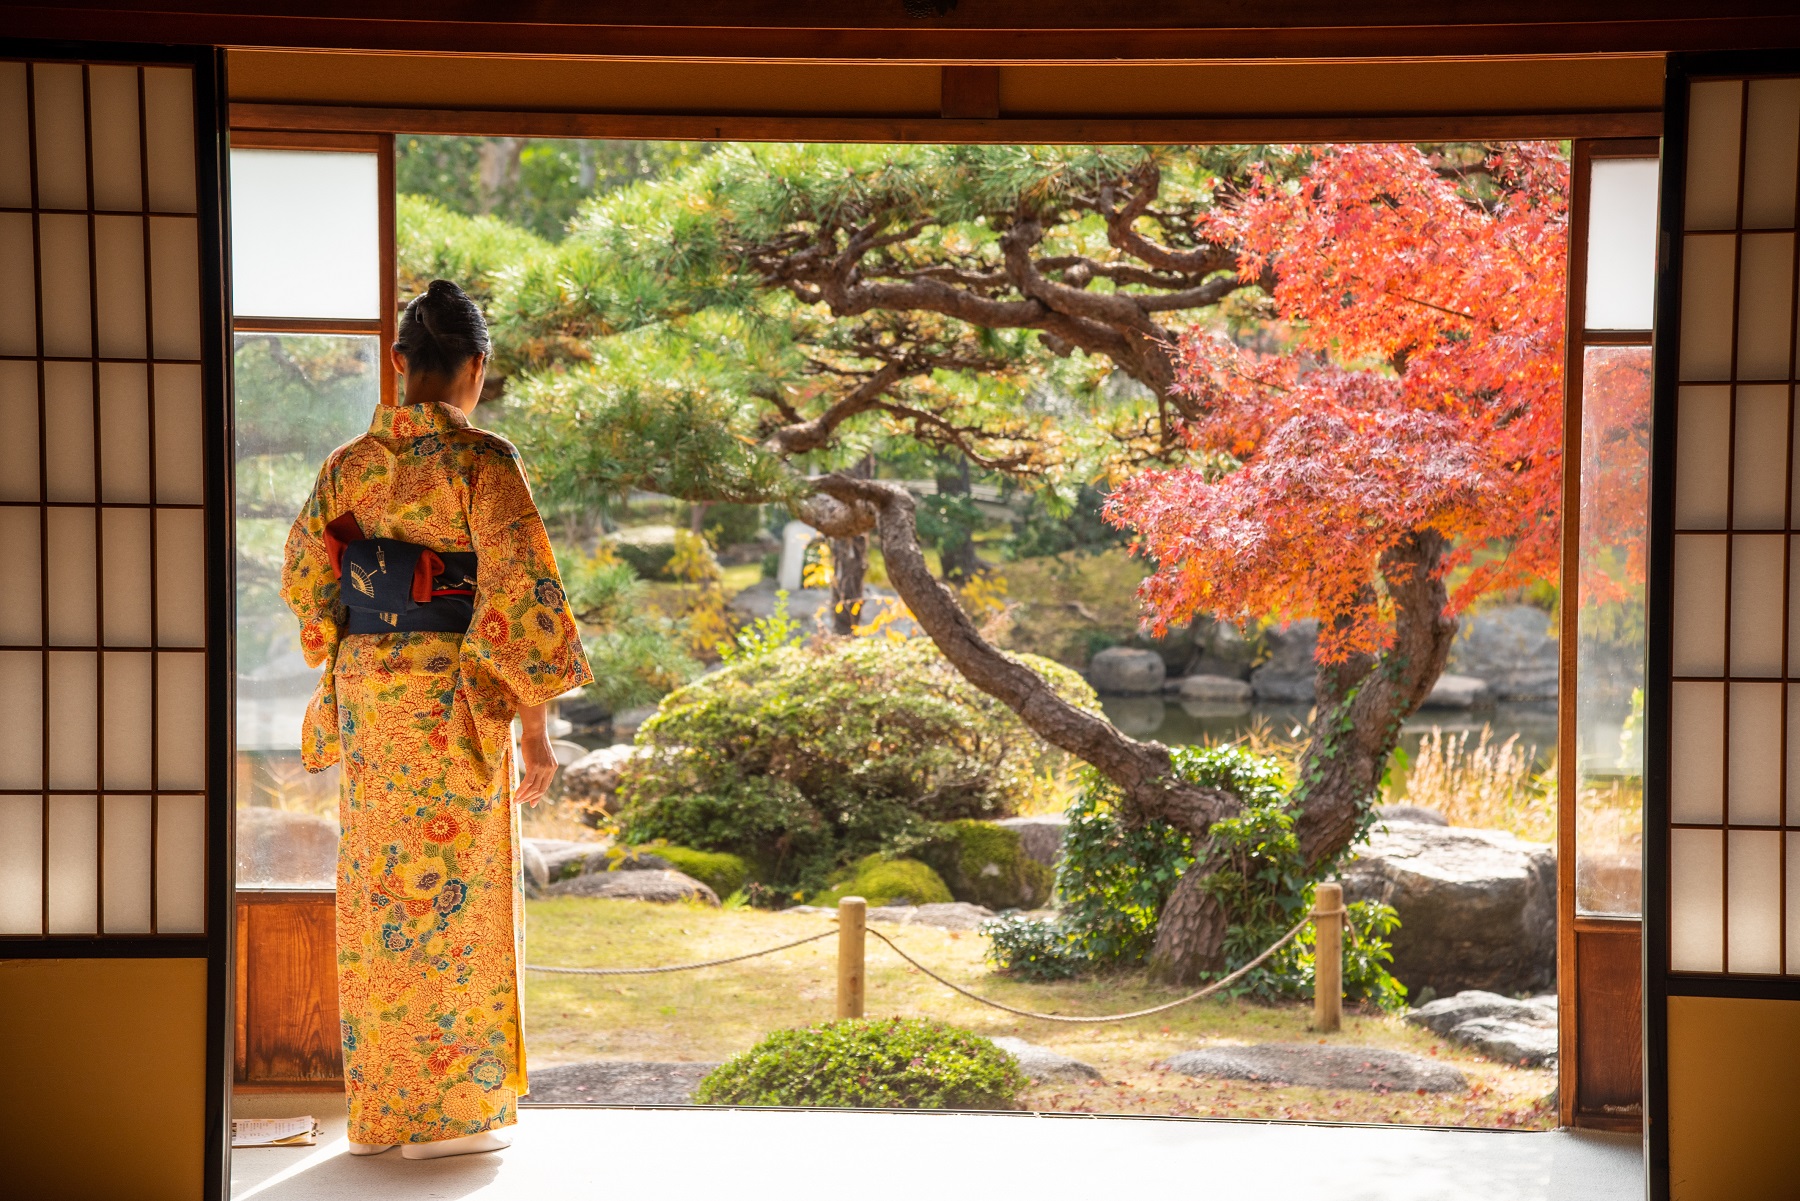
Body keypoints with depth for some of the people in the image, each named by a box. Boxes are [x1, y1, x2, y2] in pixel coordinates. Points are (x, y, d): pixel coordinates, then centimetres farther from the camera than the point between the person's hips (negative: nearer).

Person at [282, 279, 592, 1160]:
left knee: (376, 896, 12)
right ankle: (447, 1113, 11)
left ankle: (376, 1111, 21)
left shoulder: (348, 464, 5)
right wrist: (534, 722, -10)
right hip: (454, 704, -5)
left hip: (366, 699, 5)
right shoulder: (482, 460, -11)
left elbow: (305, 581, 12)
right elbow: (519, 594, -15)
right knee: (455, 897, 4)